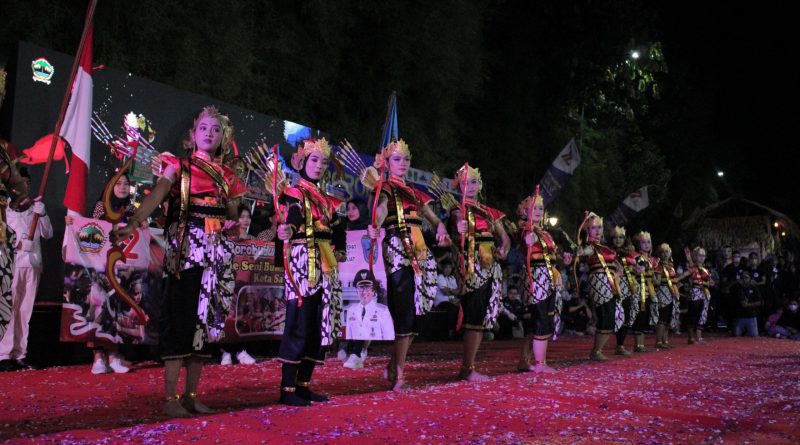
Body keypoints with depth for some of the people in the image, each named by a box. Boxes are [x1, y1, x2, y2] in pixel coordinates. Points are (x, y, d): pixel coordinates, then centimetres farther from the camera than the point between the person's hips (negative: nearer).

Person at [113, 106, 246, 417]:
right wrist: (133, 222, -28)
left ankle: (191, 395, 13)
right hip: (186, 247, -5)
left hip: (218, 251, 5)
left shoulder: (227, 176, 17)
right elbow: (157, 195, -14)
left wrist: (235, 225, 3)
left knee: (206, 318, 5)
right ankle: (170, 397, -2)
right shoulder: (179, 166, 4)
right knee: (181, 316, -9)